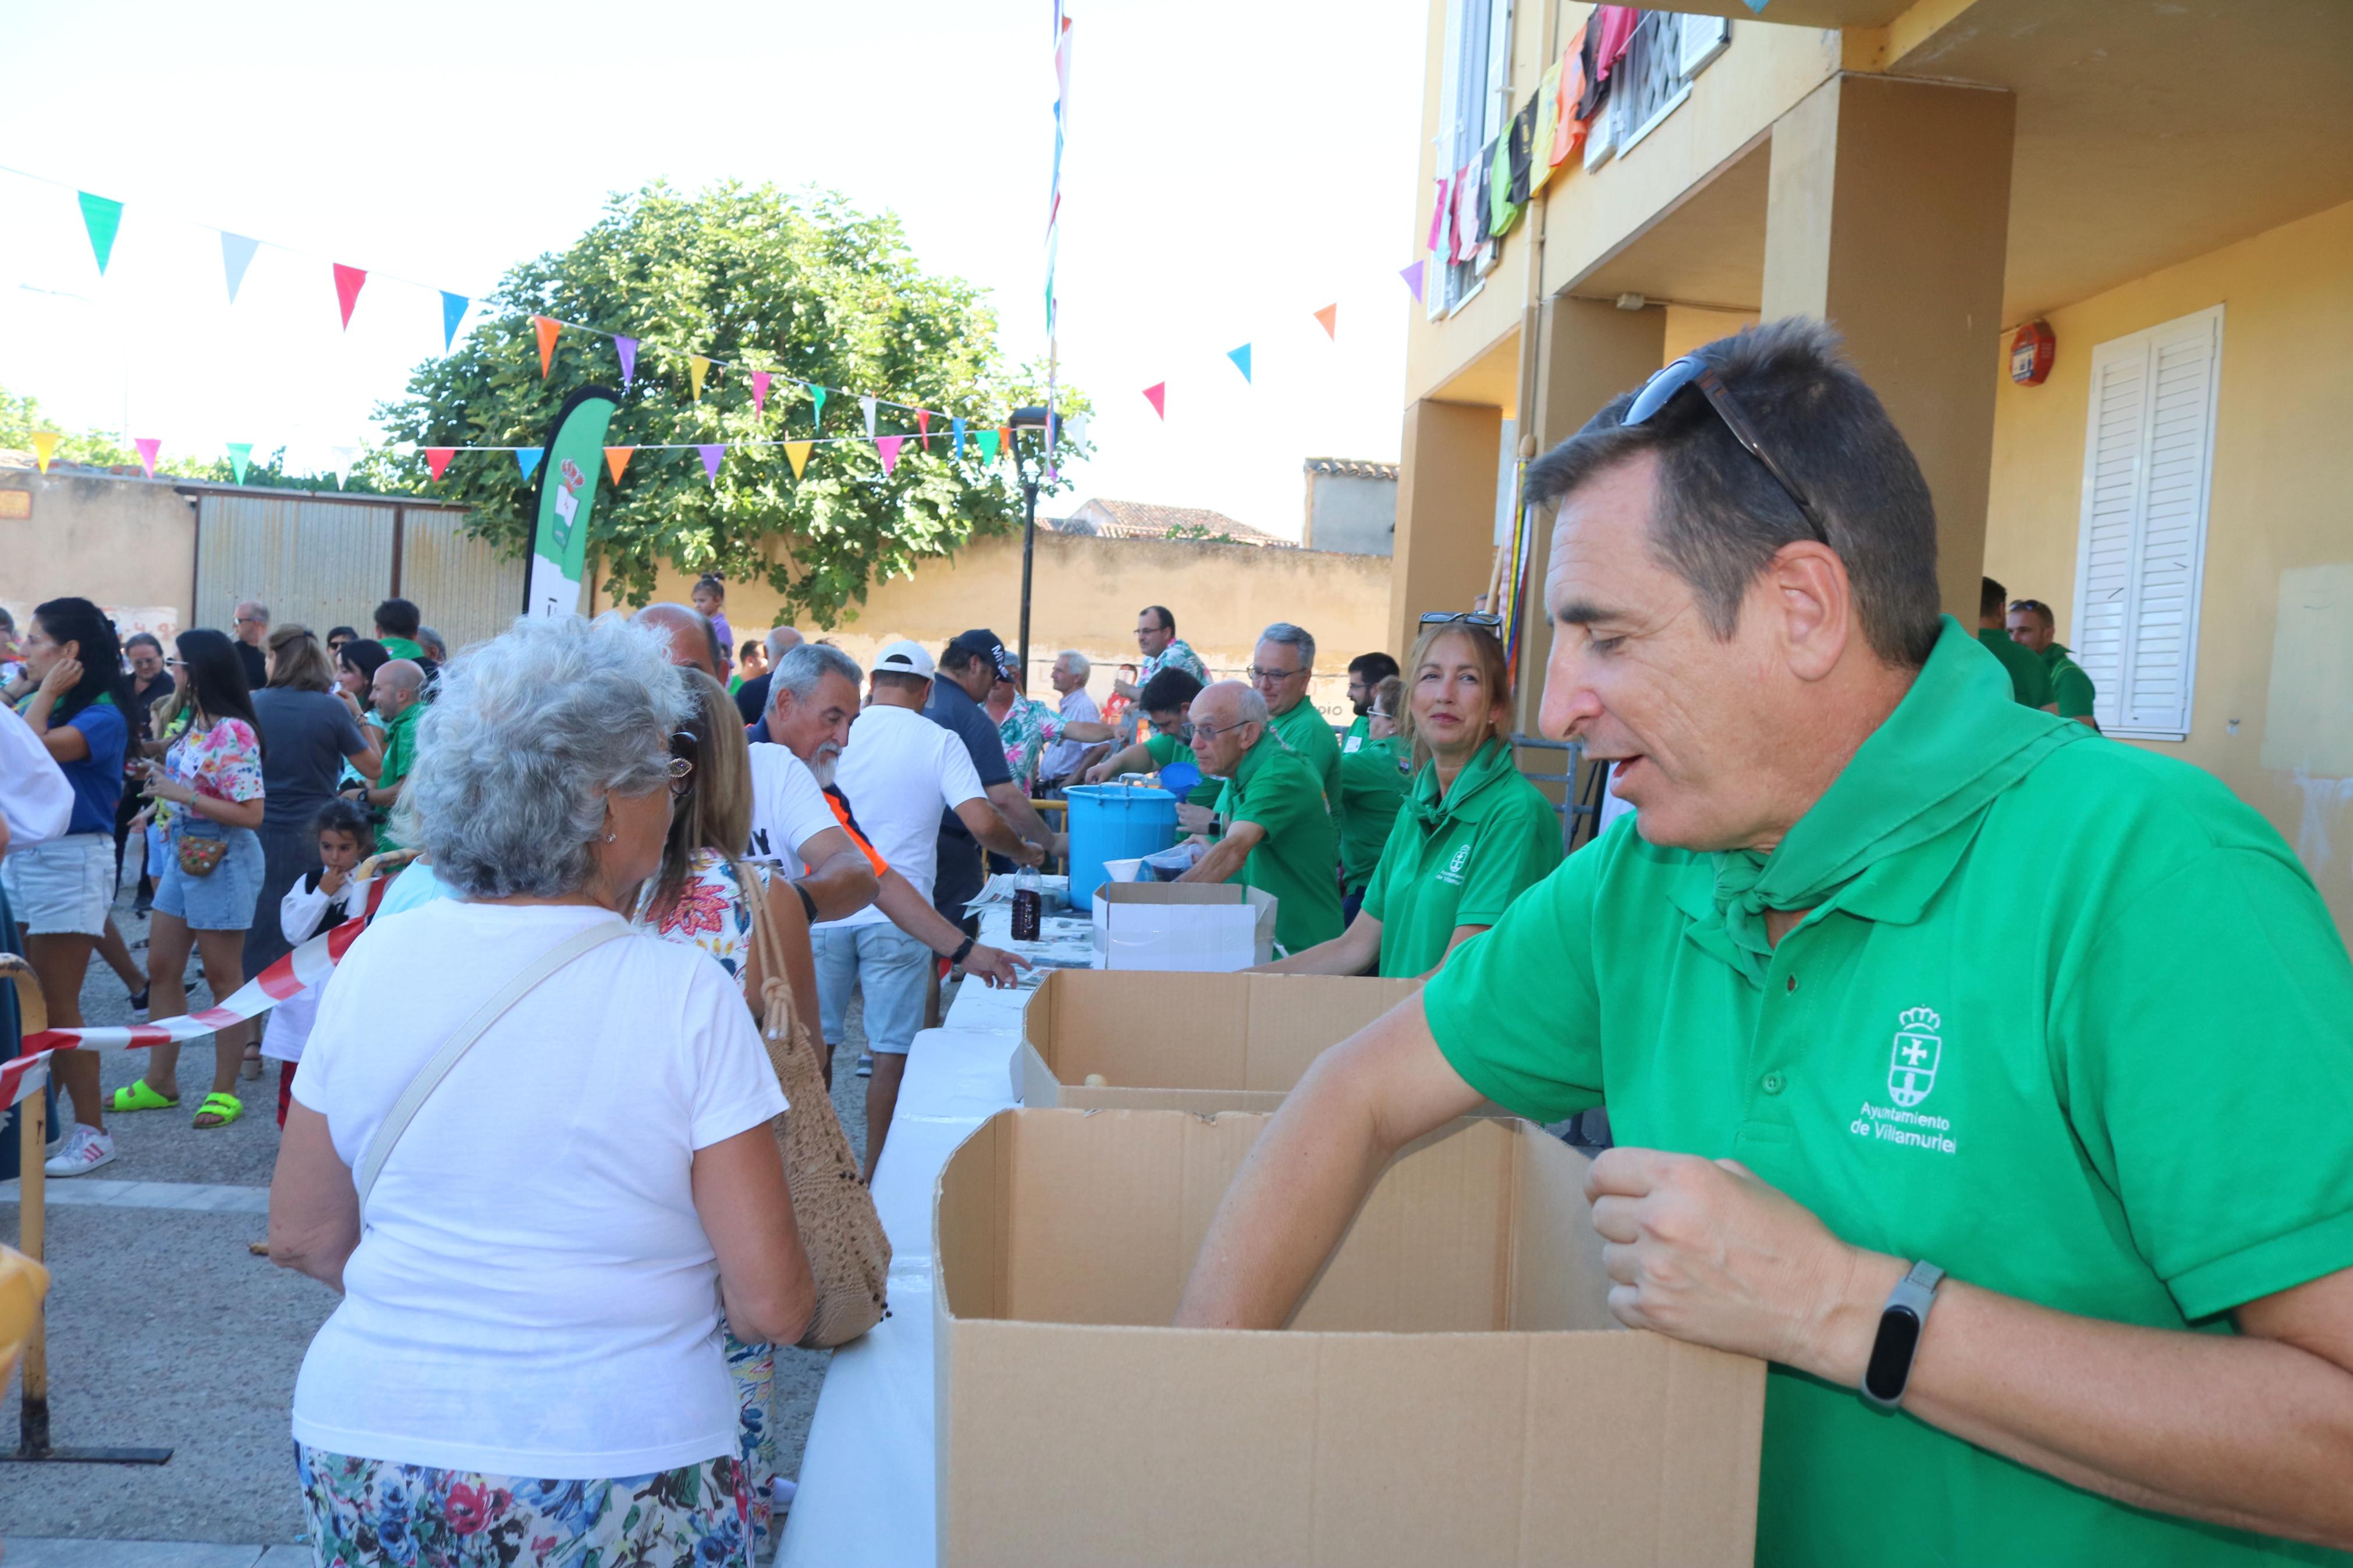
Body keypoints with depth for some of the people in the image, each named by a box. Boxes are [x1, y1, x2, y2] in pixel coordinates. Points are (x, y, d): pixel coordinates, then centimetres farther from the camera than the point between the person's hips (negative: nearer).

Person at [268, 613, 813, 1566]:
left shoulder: (374, 960, -5)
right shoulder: (689, 998, -16)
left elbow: (302, 1238, 5)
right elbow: (771, 1305, -15)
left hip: (364, 1463, 4)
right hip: (616, 1480, -3)